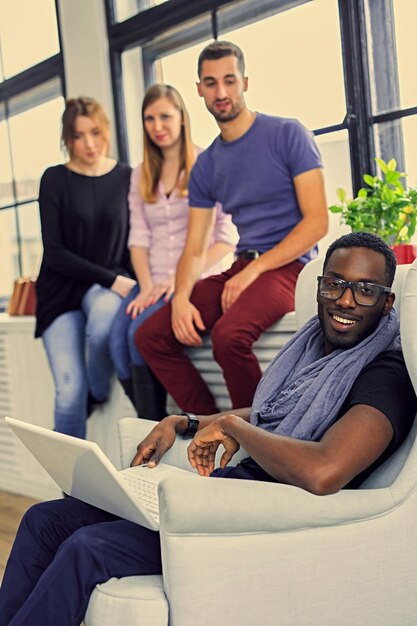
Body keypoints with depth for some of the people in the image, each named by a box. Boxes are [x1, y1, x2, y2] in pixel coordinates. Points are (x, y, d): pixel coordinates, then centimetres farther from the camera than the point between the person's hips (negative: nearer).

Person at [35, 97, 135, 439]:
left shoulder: (127, 177, 4)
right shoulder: (55, 180, 0)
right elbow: (54, 253, -5)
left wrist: (127, 283, -12)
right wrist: (112, 280, -14)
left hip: (110, 287, 0)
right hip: (62, 290, 0)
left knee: (104, 313, -37)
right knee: (69, 389, -18)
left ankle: (99, 394, -9)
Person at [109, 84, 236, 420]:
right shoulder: (141, 176, 19)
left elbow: (227, 236, -4)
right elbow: (139, 238, 11)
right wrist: (147, 286, -6)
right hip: (153, 280, 5)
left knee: (141, 333, -29)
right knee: (117, 338, -24)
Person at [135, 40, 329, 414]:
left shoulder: (288, 135, -3)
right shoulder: (206, 165, 14)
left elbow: (317, 221, -10)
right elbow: (195, 249, 11)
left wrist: (254, 270, -18)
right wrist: (180, 298, -10)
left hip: (287, 266, -7)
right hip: (242, 267, 7)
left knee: (229, 334, -34)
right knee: (150, 335, -6)